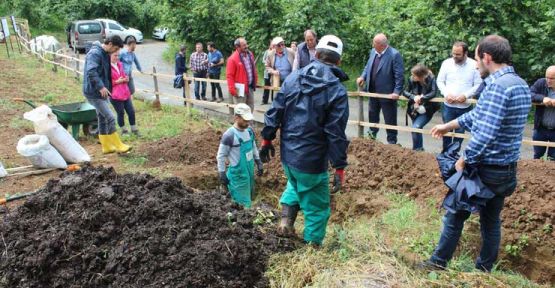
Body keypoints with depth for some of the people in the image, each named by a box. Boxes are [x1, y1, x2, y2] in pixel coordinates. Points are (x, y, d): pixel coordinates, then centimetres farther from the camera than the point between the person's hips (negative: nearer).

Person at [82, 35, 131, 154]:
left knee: (103, 118, 14)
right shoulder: (95, 53, -18)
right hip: (94, 92, -10)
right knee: (110, 118, -9)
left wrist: (108, 87, 20)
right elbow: (91, 72, -31)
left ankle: (107, 146, 22)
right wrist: (101, 87, -33)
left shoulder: (105, 54, 12)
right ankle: (118, 145, -1)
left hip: (100, 92, 10)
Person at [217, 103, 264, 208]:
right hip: (238, 174, -7)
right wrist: (222, 174, -12)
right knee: (242, 204, -2)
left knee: (249, 198, 20)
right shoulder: (229, 135, -20)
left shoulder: (249, 131, 1)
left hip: (250, 170, 7)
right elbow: (221, 156, -14)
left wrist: (259, 163, 13)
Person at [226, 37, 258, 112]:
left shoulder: (250, 54, 7)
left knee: (250, 108, 16)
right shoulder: (233, 59, -16)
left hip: (250, 87, 7)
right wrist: (232, 90, -19)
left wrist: (255, 81, 17)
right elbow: (229, 76, -16)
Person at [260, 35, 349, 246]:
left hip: (288, 154, 5)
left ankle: (286, 219, 21)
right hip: (312, 160, -5)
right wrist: (339, 168, -11)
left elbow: (275, 111, 2)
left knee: (294, 185, 34)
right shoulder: (337, 90, -14)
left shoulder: (293, 78, 0)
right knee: (316, 207, 13)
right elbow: (336, 133, -16)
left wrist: (267, 139, 13)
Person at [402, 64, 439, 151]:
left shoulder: (431, 79, -20)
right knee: (417, 129, 17)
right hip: (415, 110, 5)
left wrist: (421, 98, -33)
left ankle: (416, 149, -2)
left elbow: (434, 93, -29)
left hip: (426, 110, -5)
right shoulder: (411, 80, -10)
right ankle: (420, 148, 38)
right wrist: (413, 97, -25)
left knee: (416, 128, -20)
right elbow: (405, 91, -7)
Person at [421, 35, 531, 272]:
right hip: (507, 170, 8)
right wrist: (448, 126, 25)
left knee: (455, 215, 8)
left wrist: (464, 159, -15)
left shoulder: (497, 86, -22)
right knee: (491, 220, 18)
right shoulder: (521, 85, 9)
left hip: (485, 169, -8)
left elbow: (485, 133, -28)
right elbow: (480, 115, 19)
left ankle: (439, 262, 22)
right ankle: (485, 270, 30)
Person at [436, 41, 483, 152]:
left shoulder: (474, 65, -6)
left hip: (465, 106, -1)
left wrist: (466, 95, -18)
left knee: (460, 132, 11)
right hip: (448, 105, 1)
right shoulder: (446, 63, -2)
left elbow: (478, 85, -4)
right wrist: (446, 93, -13)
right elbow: (440, 81, 3)